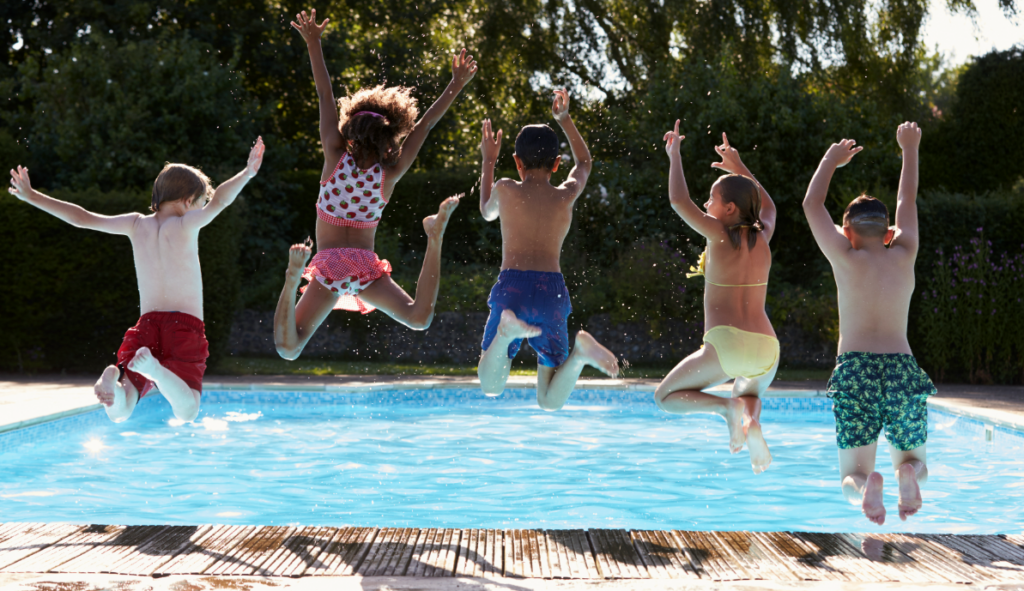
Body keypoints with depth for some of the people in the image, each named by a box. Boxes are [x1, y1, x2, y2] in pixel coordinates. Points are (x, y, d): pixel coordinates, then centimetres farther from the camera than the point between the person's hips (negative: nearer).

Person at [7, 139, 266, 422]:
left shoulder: (136, 224, 12)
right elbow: (219, 201, -18)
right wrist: (248, 173, -21)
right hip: (186, 325, -4)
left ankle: (114, 378, -36)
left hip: (146, 324, 4)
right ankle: (154, 368, -38)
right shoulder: (186, 224, 0)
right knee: (186, 413, -12)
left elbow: (82, 218, 15)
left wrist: (32, 197, 24)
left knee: (119, 413, -3)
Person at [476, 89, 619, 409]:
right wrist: (565, 119, 45)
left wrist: (488, 161, 44)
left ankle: (507, 330, -24)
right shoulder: (566, 195, 14)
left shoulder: (506, 190, 9)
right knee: (550, 401, 8)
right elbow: (585, 163, 37)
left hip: (512, 289, -2)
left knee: (490, 386, 6)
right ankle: (580, 351, -24)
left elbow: (487, 211, 35)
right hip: (552, 291, 2)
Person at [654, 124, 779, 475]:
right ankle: (752, 420, -1)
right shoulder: (761, 238, 13)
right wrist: (739, 168, 38)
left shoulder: (721, 235, -3)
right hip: (766, 350, 5)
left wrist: (674, 155, 5)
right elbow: (768, 206, 36)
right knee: (749, 392, 37)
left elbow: (678, 200, -8)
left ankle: (727, 408, -14)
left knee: (666, 397, 13)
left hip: (727, 344, -5)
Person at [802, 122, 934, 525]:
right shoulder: (903, 256, 9)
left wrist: (832, 160, 31)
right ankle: (907, 473, -17)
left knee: (852, 477, 5)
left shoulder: (846, 258, 4)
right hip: (903, 371, 2)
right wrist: (910, 151, 41)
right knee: (913, 462, 21)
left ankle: (866, 483, -33)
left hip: (855, 372, -2)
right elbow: (907, 203, 26)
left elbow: (812, 205, 16)